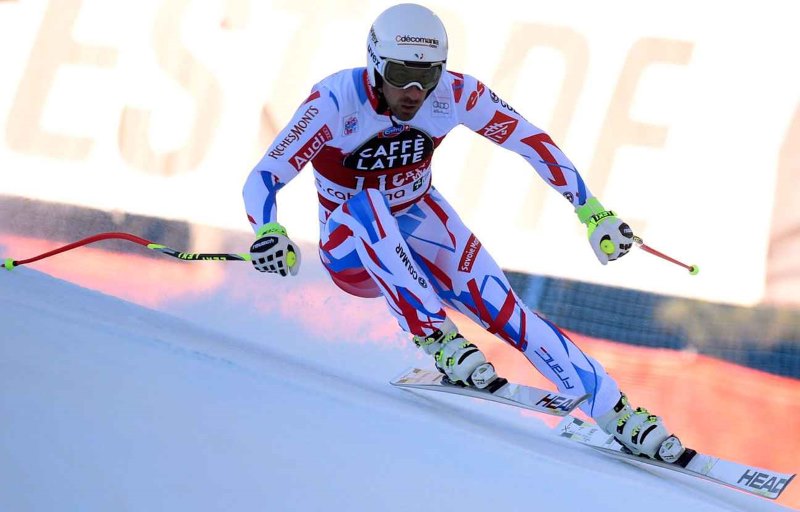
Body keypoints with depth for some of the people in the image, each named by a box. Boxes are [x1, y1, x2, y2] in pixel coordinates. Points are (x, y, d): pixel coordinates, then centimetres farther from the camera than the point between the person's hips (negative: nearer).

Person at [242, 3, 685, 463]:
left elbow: (533, 142, -8)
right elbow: (262, 180, -30)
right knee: (365, 204, -37)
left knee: (504, 310, -16)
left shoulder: (456, 94, -18)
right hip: (352, 248, -3)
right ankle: (438, 339, -35)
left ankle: (617, 414, -9)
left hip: (420, 226, 3)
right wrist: (270, 235, -51)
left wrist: (594, 212, -10)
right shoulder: (337, 101, -27)